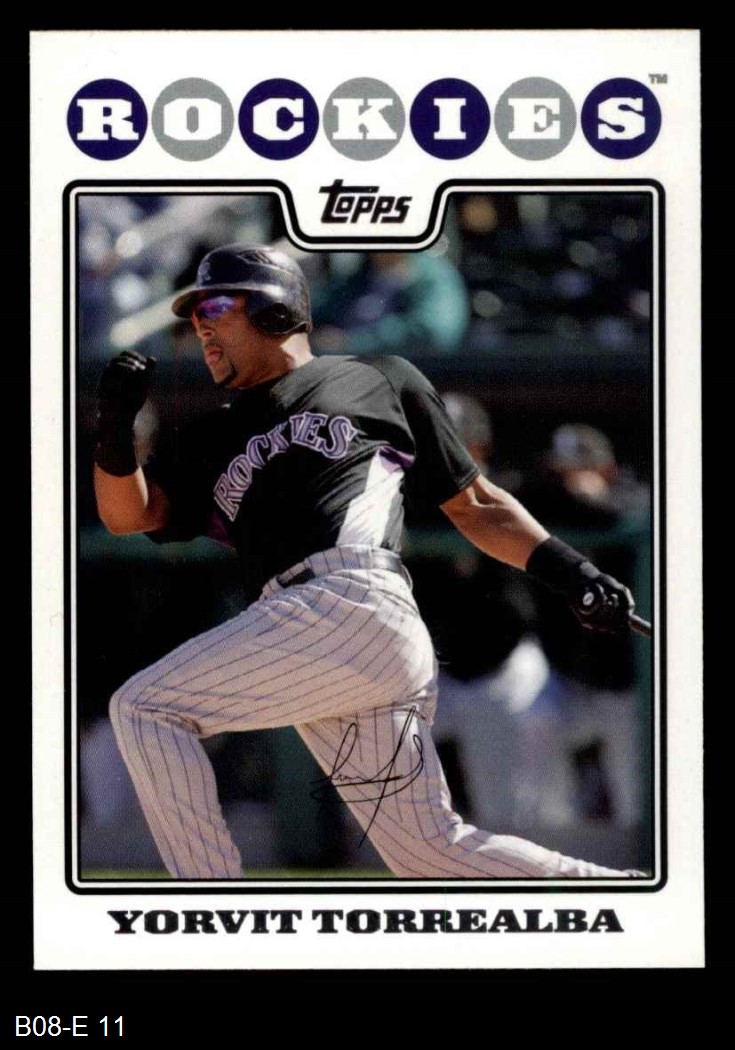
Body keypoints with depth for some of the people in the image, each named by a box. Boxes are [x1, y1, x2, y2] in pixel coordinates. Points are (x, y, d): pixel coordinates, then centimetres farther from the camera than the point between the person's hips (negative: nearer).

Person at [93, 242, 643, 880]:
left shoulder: (381, 381, 18)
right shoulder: (215, 439, 31)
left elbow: (474, 505, 18)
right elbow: (128, 514, 15)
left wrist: (569, 571, 5)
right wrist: (115, 428, -4)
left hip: (358, 606, -6)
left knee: (143, 707, -13)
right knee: (433, 851, 3)